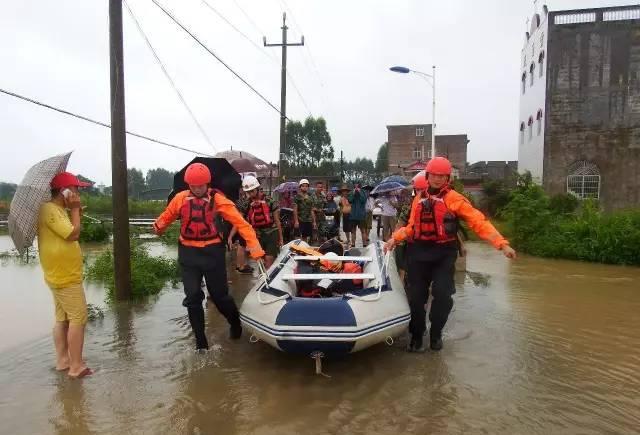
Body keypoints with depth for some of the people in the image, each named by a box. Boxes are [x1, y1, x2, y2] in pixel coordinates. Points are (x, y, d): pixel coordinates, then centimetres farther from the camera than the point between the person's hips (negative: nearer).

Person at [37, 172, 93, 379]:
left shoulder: (57, 210, 13)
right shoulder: (50, 210, -19)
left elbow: (70, 233, 14)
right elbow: (73, 234, -25)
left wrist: (76, 211, 3)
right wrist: (75, 209, -15)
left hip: (61, 275, 10)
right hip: (65, 277, -10)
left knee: (63, 319, 15)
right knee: (78, 319, -6)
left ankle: (62, 360, 24)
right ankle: (76, 366, -1)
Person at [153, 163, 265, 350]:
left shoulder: (217, 198, -11)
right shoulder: (180, 198, -1)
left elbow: (239, 221, -18)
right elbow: (167, 215, 17)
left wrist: (254, 246, -27)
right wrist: (158, 226, 0)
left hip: (212, 251, -2)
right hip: (188, 252, 3)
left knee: (219, 295, 6)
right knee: (193, 297, 3)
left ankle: (236, 323, 36)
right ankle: (200, 340, 18)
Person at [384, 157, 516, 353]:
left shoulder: (454, 198, -5)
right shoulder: (419, 198, 10)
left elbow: (479, 222, -10)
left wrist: (501, 243, -17)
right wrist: (395, 238, 1)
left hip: (444, 253, -3)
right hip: (419, 252, 4)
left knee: (443, 295, -7)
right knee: (416, 296, 5)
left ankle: (436, 333, 18)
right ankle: (416, 336, 22)